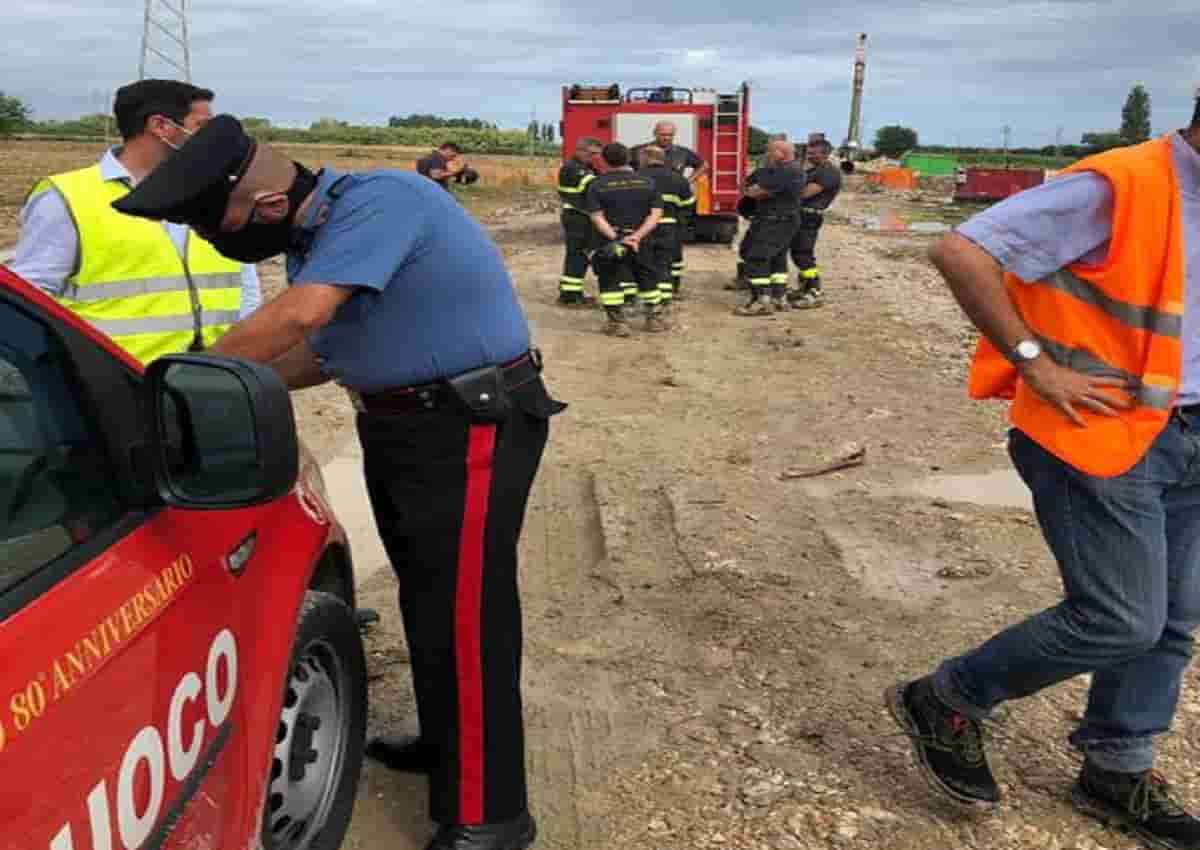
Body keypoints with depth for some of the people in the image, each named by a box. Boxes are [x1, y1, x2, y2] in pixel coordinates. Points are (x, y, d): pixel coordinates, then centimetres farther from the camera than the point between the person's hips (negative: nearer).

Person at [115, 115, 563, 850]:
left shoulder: (379, 201, -22)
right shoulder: (314, 236, 8)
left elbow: (299, 316, -32)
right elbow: (325, 349, 14)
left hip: (472, 429, -10)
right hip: (403, 425, 10)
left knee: (466, 616, -4)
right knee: (426, 598, 20)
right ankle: (444, 744, 40)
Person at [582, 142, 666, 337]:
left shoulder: (597, 185, -4)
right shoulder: (647, 182, 2)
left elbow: (597, 217, -14)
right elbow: (656, 214, -7)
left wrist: (617, 239, -19)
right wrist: (637, 235, -16)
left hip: (611, 241, -2)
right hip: (644, 242, 3)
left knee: (610, 282, 10)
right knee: (648, 279, 19)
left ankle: (617, 322, 6)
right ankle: (654, 318, 24)